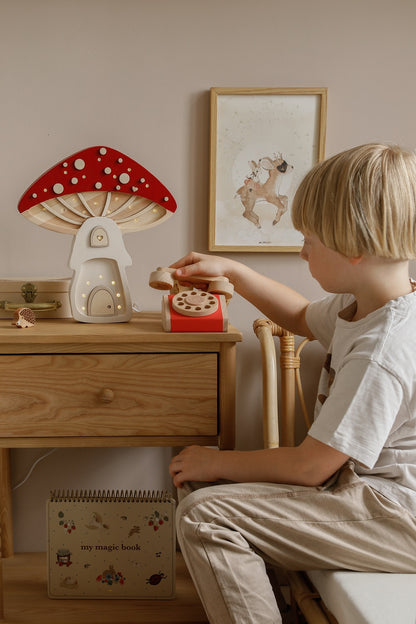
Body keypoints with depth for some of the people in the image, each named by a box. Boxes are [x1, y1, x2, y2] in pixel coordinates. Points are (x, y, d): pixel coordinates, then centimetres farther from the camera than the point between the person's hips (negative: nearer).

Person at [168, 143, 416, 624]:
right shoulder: (360, 304, 2)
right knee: (201, 479, 10)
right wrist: (231, 270, 17)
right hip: (353, 477, 10)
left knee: (203, 514, -23)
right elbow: (303, 318, 23)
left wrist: (215, 462, -10)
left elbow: (307, 467, -24)